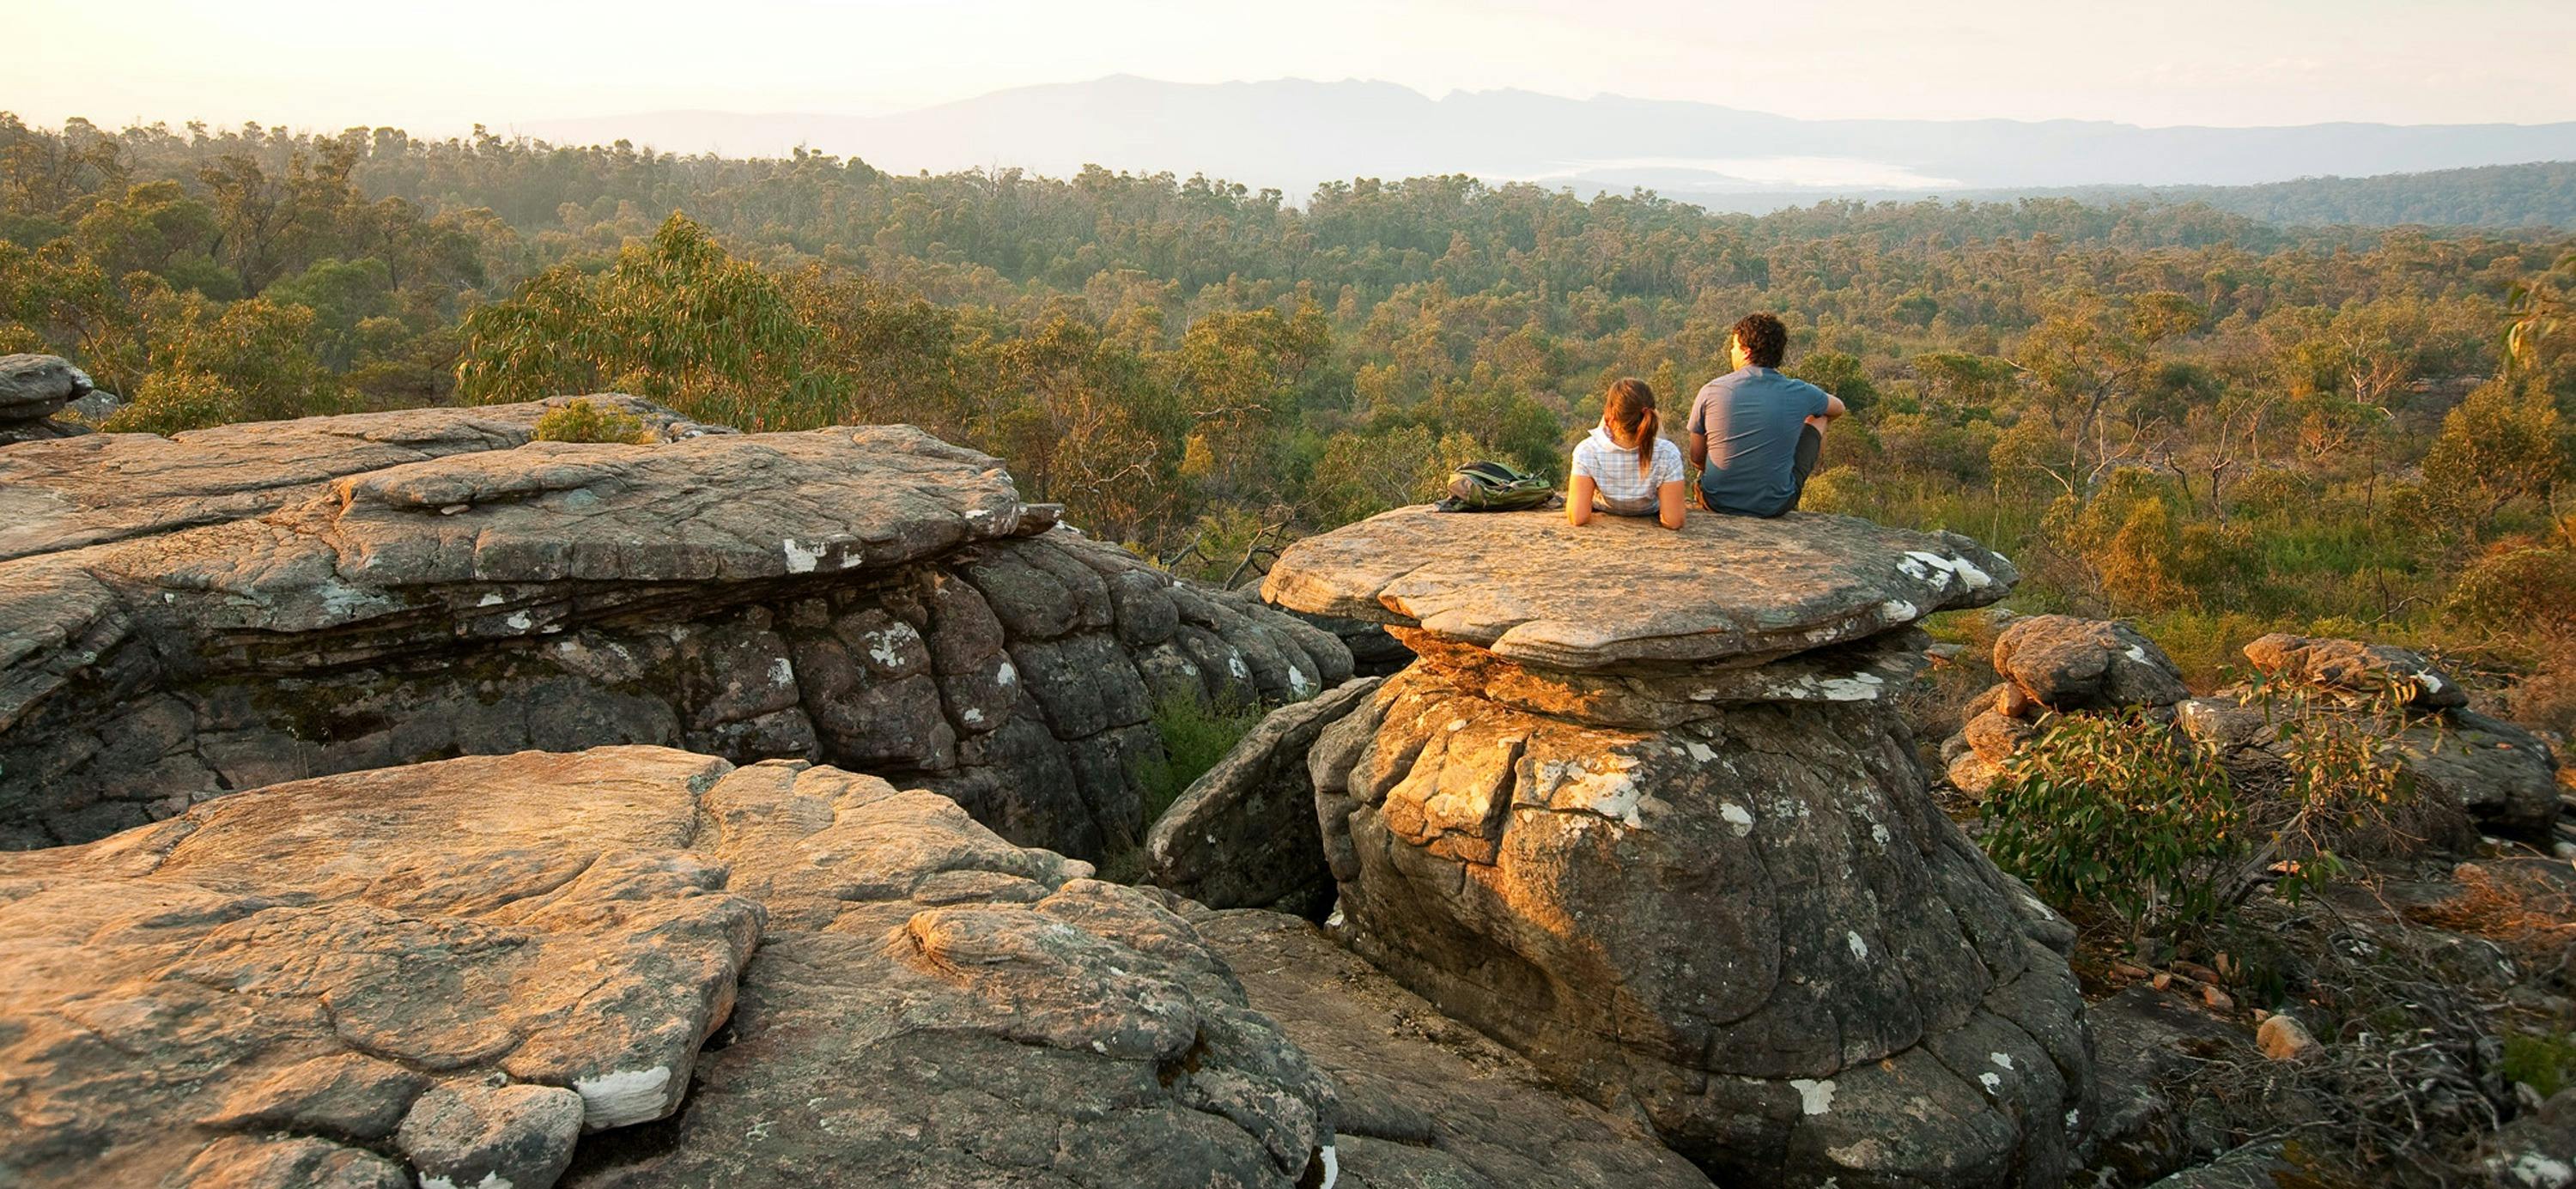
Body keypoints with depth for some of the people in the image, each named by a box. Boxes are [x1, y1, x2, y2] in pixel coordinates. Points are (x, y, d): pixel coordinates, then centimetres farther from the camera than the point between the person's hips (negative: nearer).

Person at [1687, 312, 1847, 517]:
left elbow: (1696, 458, 0)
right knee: (1816, 419, 21)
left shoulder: (1711, 391, -10)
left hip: (1717, 502, 1)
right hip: (1776, 506, -1)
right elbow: (1838, 408, 16)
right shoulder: (1799, 394, -9)